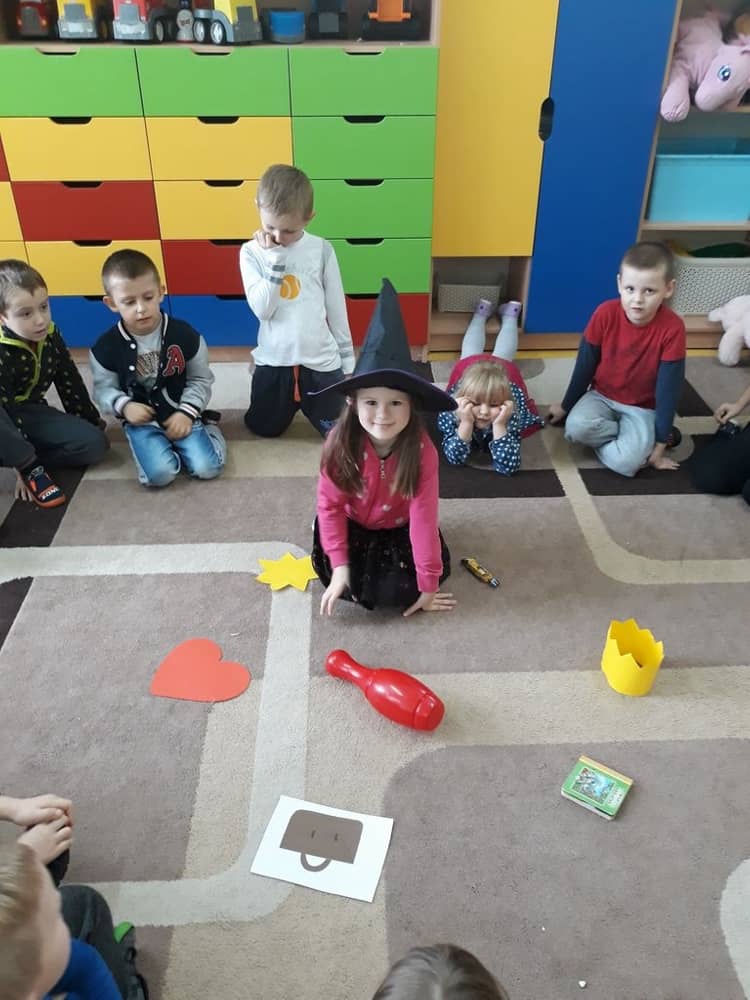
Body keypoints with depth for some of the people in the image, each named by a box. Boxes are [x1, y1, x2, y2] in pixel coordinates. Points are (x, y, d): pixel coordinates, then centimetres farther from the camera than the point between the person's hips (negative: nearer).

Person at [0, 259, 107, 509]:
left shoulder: (50, 336, -11)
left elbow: (70, 382, 3)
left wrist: (92, 423, 11)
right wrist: (24, 468, -24)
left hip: (30, 412, 6)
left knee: (95, 444, -10)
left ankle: (22, 456, -8)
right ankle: (31, 468, -19)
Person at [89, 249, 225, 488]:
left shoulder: (185, 335, -9)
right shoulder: (106, 347, -9)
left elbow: (200, 380, 0)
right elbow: (104, 389, 2)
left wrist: (186, 412, -14)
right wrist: (124, 406, -20)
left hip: (180, 413, 0)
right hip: (142, 419, 0)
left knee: (207, 468, -16)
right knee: (160, 474, -23)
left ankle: (206, 430, 16)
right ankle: (156, 444, 12)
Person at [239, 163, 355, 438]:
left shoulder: (322, 249, -5)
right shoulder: (251, 252, -5)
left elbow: (336, 307, 2)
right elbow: (262, 309, -15)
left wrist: (348, 359, 5)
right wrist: (276, 260, -21)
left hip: (320, 360, 0)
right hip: (273, 360, 1)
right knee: (265, 429, 16)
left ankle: (306, 401, 35)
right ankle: (289, 402, 45)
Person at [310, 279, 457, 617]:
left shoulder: (421, 450, -29)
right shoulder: (340, 443, -26)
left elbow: (423, 516, -26)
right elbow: (330, 505, -17)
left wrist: (427, 585, -20)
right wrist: (341, 566, -20)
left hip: (399, 529, 0)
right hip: (353, 526, 0)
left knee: (399, 589, -20)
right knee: (339, 579, -22)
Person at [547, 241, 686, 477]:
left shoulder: (672, 328, -21)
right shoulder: (605, 314, -16)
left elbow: (668, 389, -15)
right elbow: (585, 365, -3)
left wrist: (659, 445, -12)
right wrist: (565, 406, 7)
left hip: (642, 408, -3)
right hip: (601, 396, 3)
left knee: (625, 462, -28)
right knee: (575, 427, -30)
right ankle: (641, 437, -7)